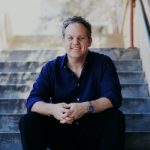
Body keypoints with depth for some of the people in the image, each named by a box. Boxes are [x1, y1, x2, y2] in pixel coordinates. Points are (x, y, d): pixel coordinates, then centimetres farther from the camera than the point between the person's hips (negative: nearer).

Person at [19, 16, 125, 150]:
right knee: (28, 122, -20)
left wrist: (86, 107, -35)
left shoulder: (103, 63, -3)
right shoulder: (51, 68, 1)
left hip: (94, 131, -1)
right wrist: (53, 109, -32)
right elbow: (32, 101, -8)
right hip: (61, 133, 2)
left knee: (115, 118, -30)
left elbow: (114, 97, -15)